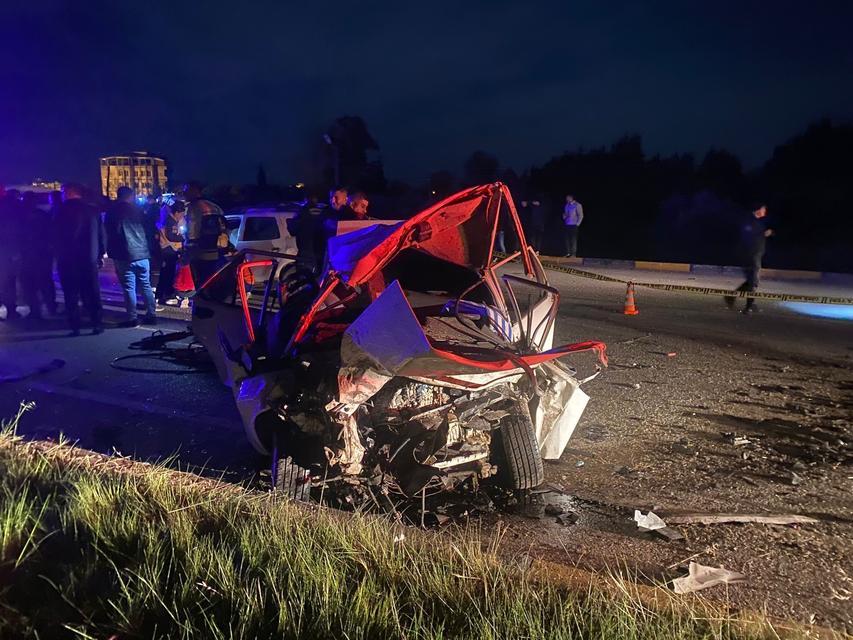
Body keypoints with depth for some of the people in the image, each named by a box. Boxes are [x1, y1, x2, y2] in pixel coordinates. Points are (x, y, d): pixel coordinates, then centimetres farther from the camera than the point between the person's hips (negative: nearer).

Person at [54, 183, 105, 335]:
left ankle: (75, 327, 0)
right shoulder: (93, 210, 4)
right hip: (89, 258, 3)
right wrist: (100, 254, 13)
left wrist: (58, 254, 5)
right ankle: (97, 324, 6)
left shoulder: (62, 211, -6)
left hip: (67, 259, -3)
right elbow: (101, 234, 6)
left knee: (71, 295, 2)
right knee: (92, 293, 8)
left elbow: (56, 236, -5)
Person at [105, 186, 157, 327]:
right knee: (146, 285, 9)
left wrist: (111, 253, 12)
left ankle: (132, 318, -3)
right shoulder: (137, 210, 10)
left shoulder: (112, 212, 1)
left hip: (125, 255, -3)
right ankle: (151, 315, 8)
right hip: (142, 253, 3)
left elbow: (109, 233, 4)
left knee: (129, 287, -2)